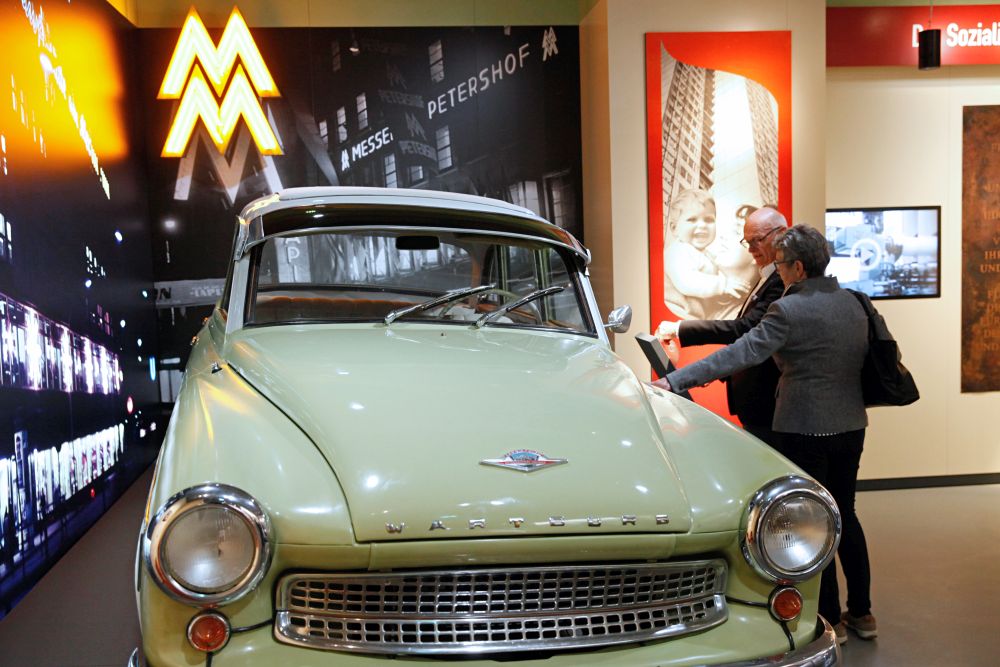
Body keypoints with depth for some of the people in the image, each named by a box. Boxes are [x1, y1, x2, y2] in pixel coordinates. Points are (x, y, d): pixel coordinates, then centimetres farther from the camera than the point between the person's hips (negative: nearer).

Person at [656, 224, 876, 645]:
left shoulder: (788, 310, -18)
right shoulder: (852, 303, 5)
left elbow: (740, 354, -24)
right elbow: (862, 361, 14)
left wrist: (675, 381, -24)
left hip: (805, 429, -7)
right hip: (851, 425, 7)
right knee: (845, 514, 18)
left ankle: (830, 619, 16)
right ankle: (861, 612, 27)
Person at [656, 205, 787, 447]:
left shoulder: (784, 280, -19)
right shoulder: (768, 278, 16)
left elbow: (746, 328, -25)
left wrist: (679, 329, -23)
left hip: (767, 405, -10)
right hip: (753, 401, 10)